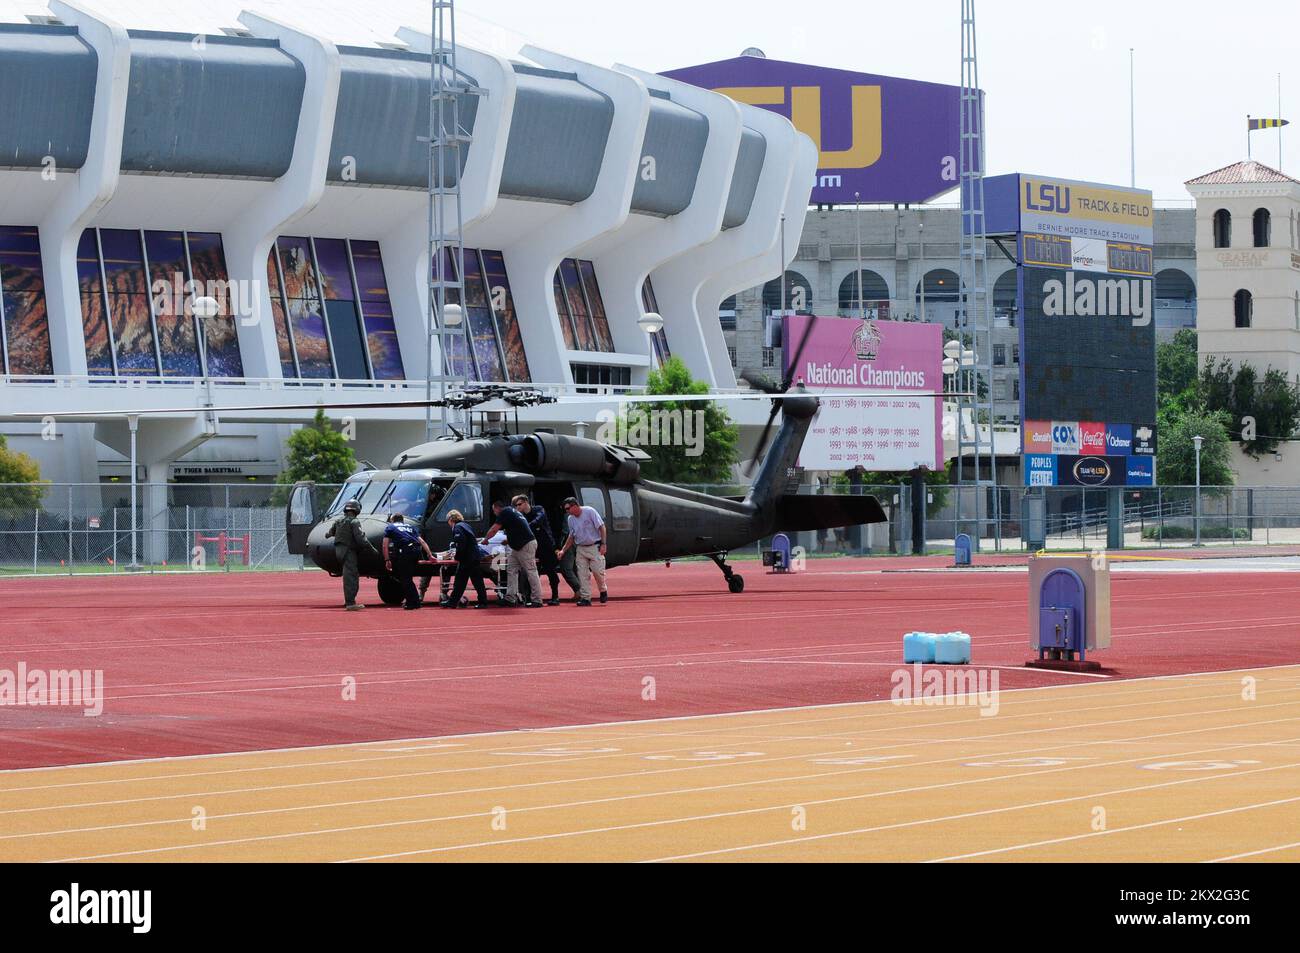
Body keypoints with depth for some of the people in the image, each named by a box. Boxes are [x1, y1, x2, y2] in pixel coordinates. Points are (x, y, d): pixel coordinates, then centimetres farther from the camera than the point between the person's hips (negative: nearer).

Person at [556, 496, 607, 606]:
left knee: (598, 571, -8)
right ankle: (585, 598, 0)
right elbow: (571, 537, 17)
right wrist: (563, 550, 8)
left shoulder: (589, 512, -10)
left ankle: (603, 591, 17)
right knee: (582, 574, -3)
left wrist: (603, 544, -15)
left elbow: (601, 527, -9)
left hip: (595, 547, -5)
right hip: (580, 549, 5)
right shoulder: (571, 519, 7)